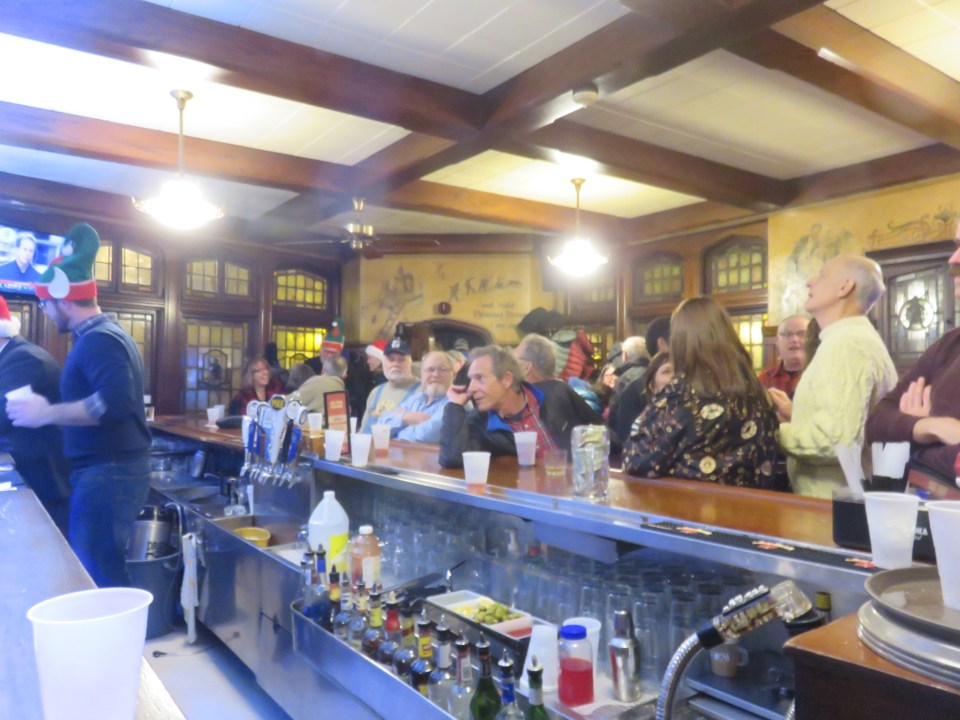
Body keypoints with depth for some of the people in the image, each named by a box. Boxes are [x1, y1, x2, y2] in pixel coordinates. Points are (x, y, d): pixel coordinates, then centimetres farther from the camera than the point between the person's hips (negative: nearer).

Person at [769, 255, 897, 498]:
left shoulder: (845, 342, -18)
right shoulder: (858, 338, 15)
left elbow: (837, 437, -29)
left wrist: (772, 432, -17)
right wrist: (795, 414, 13)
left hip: (834, 501, -10)